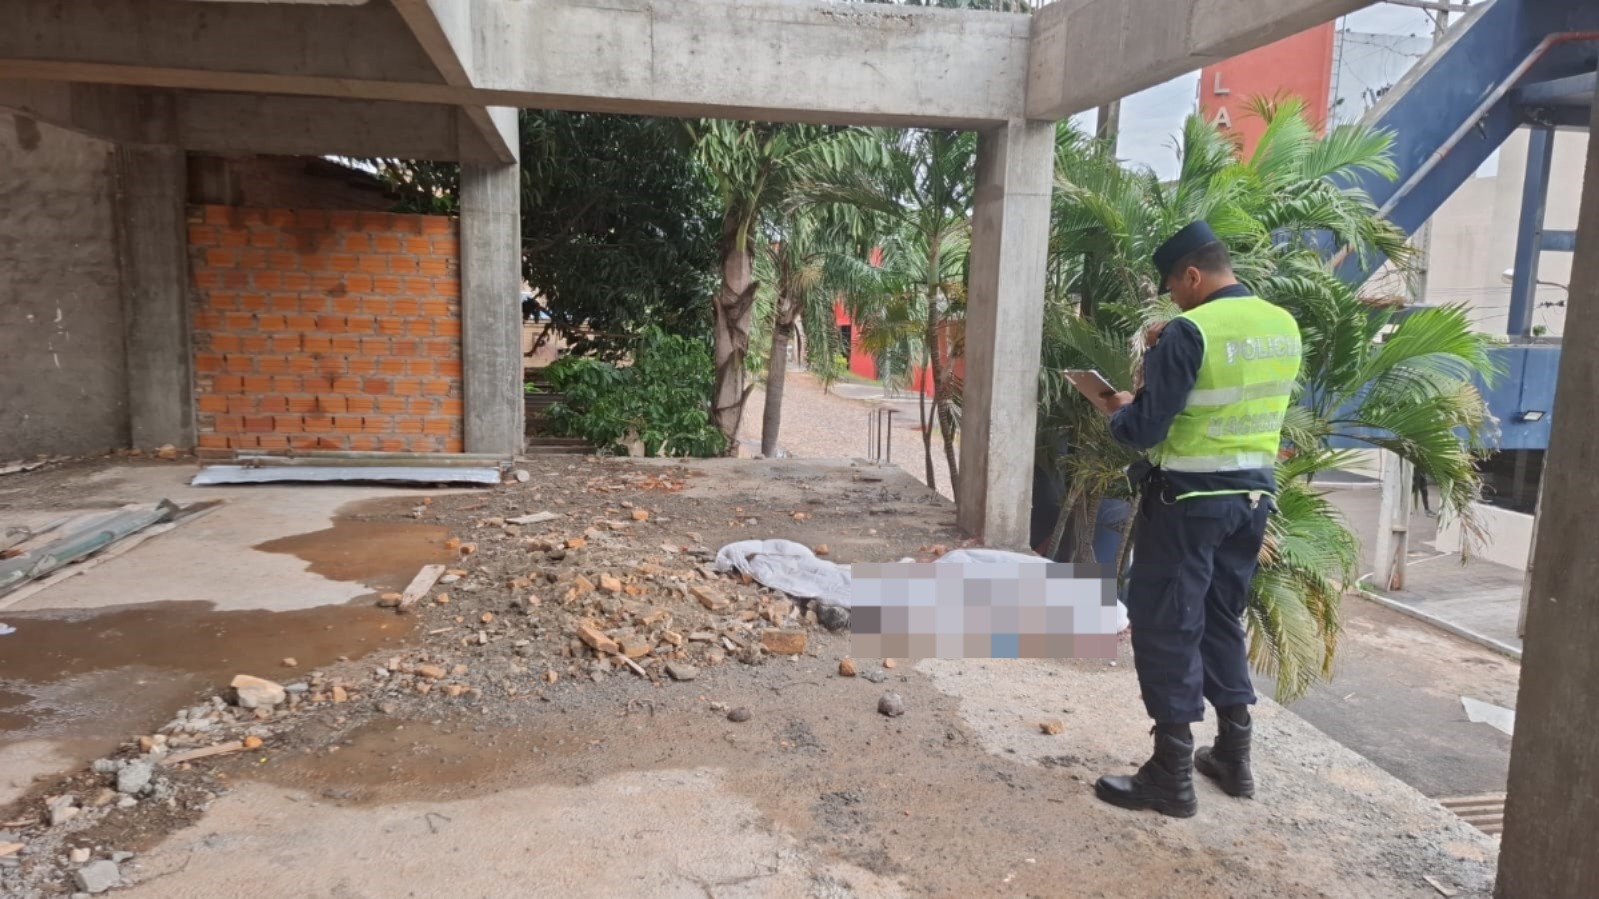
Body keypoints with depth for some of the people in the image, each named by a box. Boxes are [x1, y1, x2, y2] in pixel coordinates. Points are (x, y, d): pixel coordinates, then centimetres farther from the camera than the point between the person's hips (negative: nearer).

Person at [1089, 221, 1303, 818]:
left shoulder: (1189, 330, -17)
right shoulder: (1284, 326, 7)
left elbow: (1146, 429, -17)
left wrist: (1116, 411, 5)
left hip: (1189, 498, -8)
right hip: (1253, 493, 8)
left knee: (1165, 628, 1)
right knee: (1222, 620, 20)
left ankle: (1171, 775, 6)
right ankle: (1234, 756, 28)